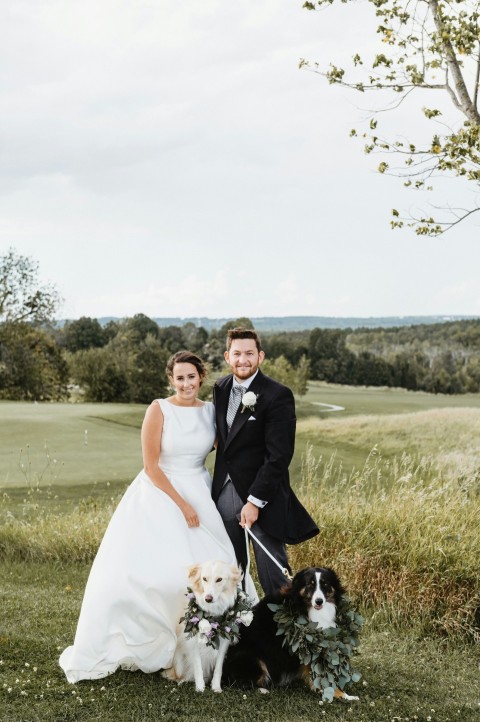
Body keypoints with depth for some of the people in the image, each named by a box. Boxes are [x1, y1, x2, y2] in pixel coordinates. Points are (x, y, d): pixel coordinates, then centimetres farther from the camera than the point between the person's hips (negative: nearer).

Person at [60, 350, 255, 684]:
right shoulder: (159, 410, -8)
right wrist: (182, 505, -13)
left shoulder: (211, 410, 4)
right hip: (159, 496, -4)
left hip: (199, 496, 4)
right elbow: (151, 467, -11)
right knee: (141, 572, -9)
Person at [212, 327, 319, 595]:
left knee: (272, 572, -2)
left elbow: (279, 455, -16)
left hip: (262, 496, -6)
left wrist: (255, 501, -18)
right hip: (225, 493, 6)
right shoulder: (221, 389, 8)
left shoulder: (278, 395, -13)